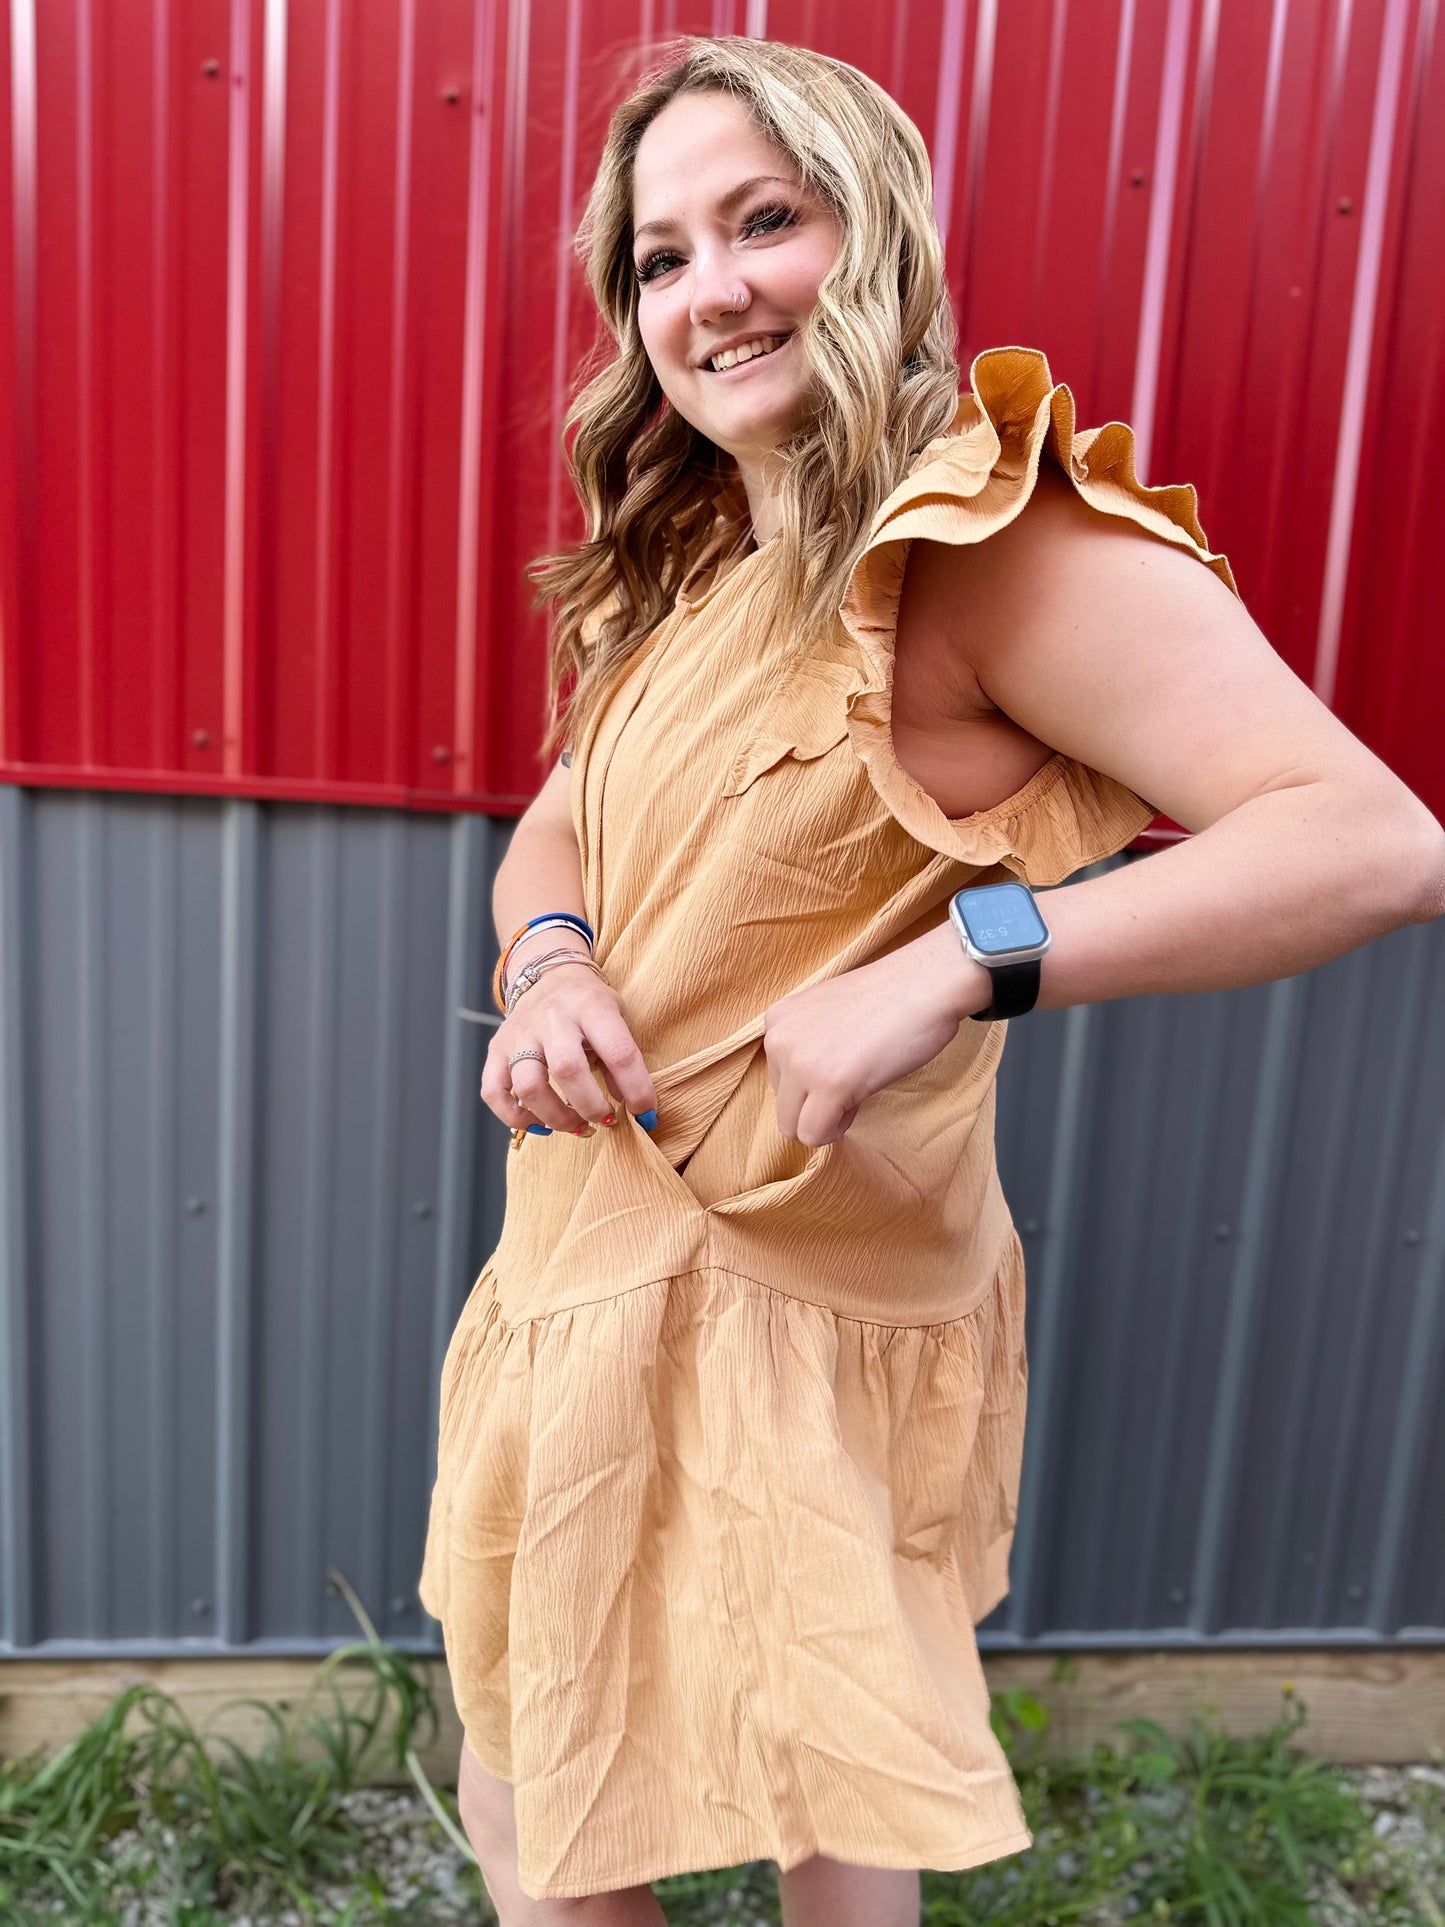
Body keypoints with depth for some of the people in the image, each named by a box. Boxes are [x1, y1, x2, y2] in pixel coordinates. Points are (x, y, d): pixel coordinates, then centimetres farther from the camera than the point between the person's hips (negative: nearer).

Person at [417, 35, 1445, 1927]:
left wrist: (961, 959, -32)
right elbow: (555, 828, 13)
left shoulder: (994, 540, -17)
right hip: (602, 1260, 8)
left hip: (777, 1322, -8)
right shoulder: (693, 563, 9)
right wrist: (549, 957, -9)